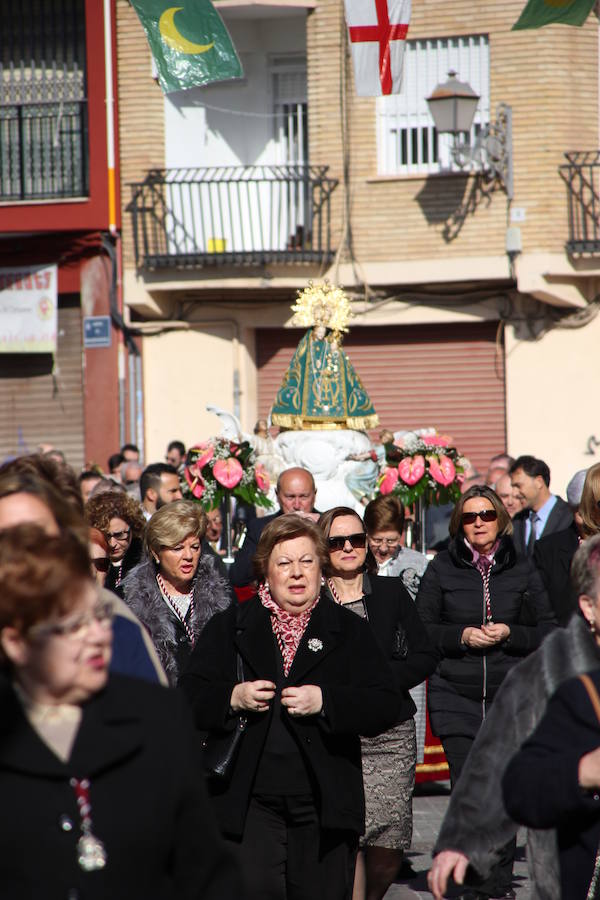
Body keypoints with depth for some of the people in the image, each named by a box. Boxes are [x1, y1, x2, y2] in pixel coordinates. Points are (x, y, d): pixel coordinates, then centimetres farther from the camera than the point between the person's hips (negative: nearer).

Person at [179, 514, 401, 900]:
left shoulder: (349, 630, 10)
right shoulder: (230, 627, 12)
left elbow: (386, 705, -1)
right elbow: (190, 695, 6)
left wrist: (325, 702, -15)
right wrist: (233, 697, -13)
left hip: (324, 808, 0)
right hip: (249, 806, 0)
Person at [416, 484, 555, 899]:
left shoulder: (522, 570, 8)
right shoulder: (441, 569, 6)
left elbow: (550, 631, 8)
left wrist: (510, 634, -9)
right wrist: (461, 636, -10)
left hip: (510, 697, 1)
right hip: (455, 696, 0)